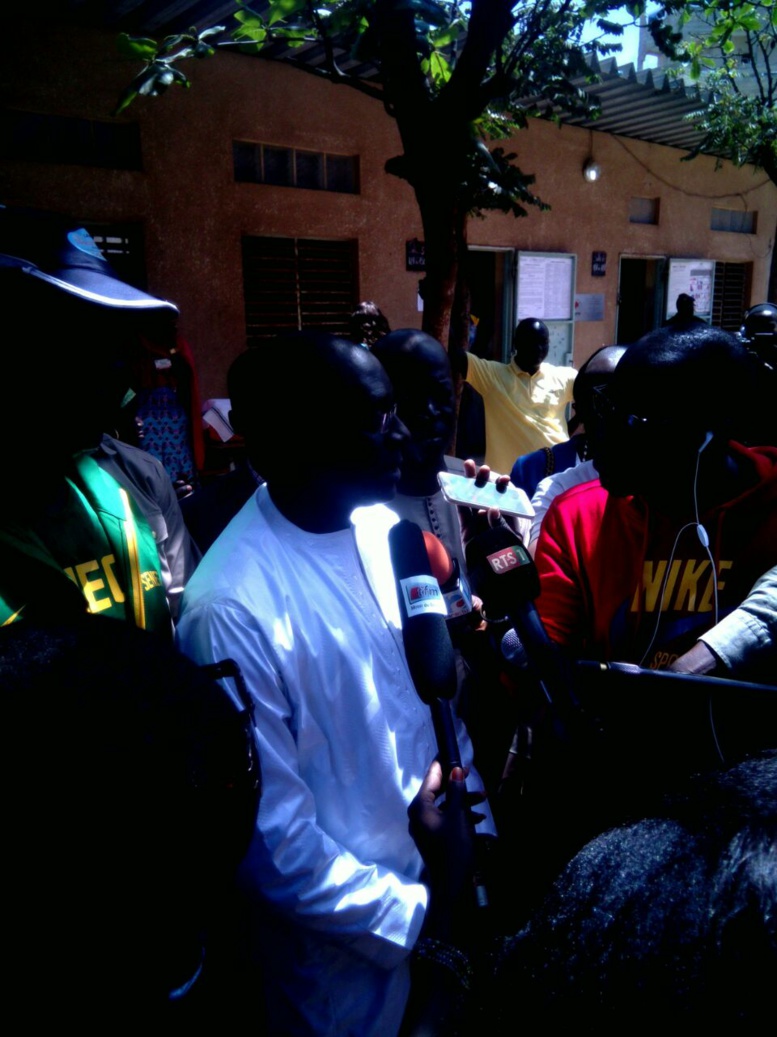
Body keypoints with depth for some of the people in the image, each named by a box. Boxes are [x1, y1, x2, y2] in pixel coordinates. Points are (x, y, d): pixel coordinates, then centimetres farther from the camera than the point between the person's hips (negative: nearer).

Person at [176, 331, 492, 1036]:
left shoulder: (383, 528, -8)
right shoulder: (231, 610, -29)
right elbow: (271, 836, -22)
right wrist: (409, 914, -15)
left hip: (443, 869, 6)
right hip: (347, 935, -6)